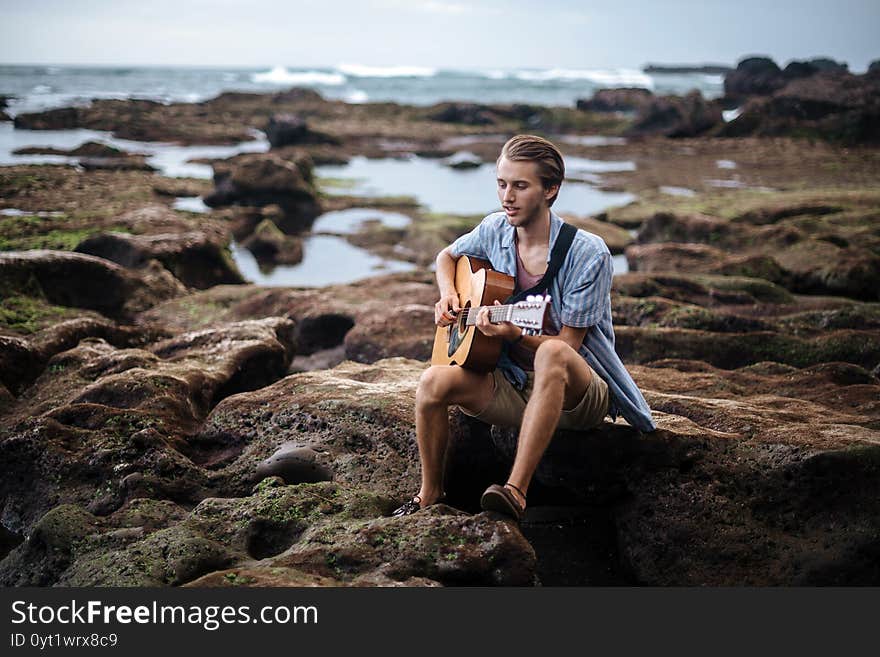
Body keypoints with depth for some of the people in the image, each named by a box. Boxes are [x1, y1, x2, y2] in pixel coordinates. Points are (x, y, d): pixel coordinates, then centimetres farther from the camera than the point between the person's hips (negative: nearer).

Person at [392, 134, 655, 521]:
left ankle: (516, 492, -41)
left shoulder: (588, 254, -15)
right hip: (511, 384, 5)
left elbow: (566, 344, -14)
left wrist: (513, 334, -31)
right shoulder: (495, 231, 1)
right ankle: (430, 497, -3)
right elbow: (447, 256, 23)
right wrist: (448, 296, 3)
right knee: (435, 381, -23)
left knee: (552, 354, -40)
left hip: (579, 393, -5)